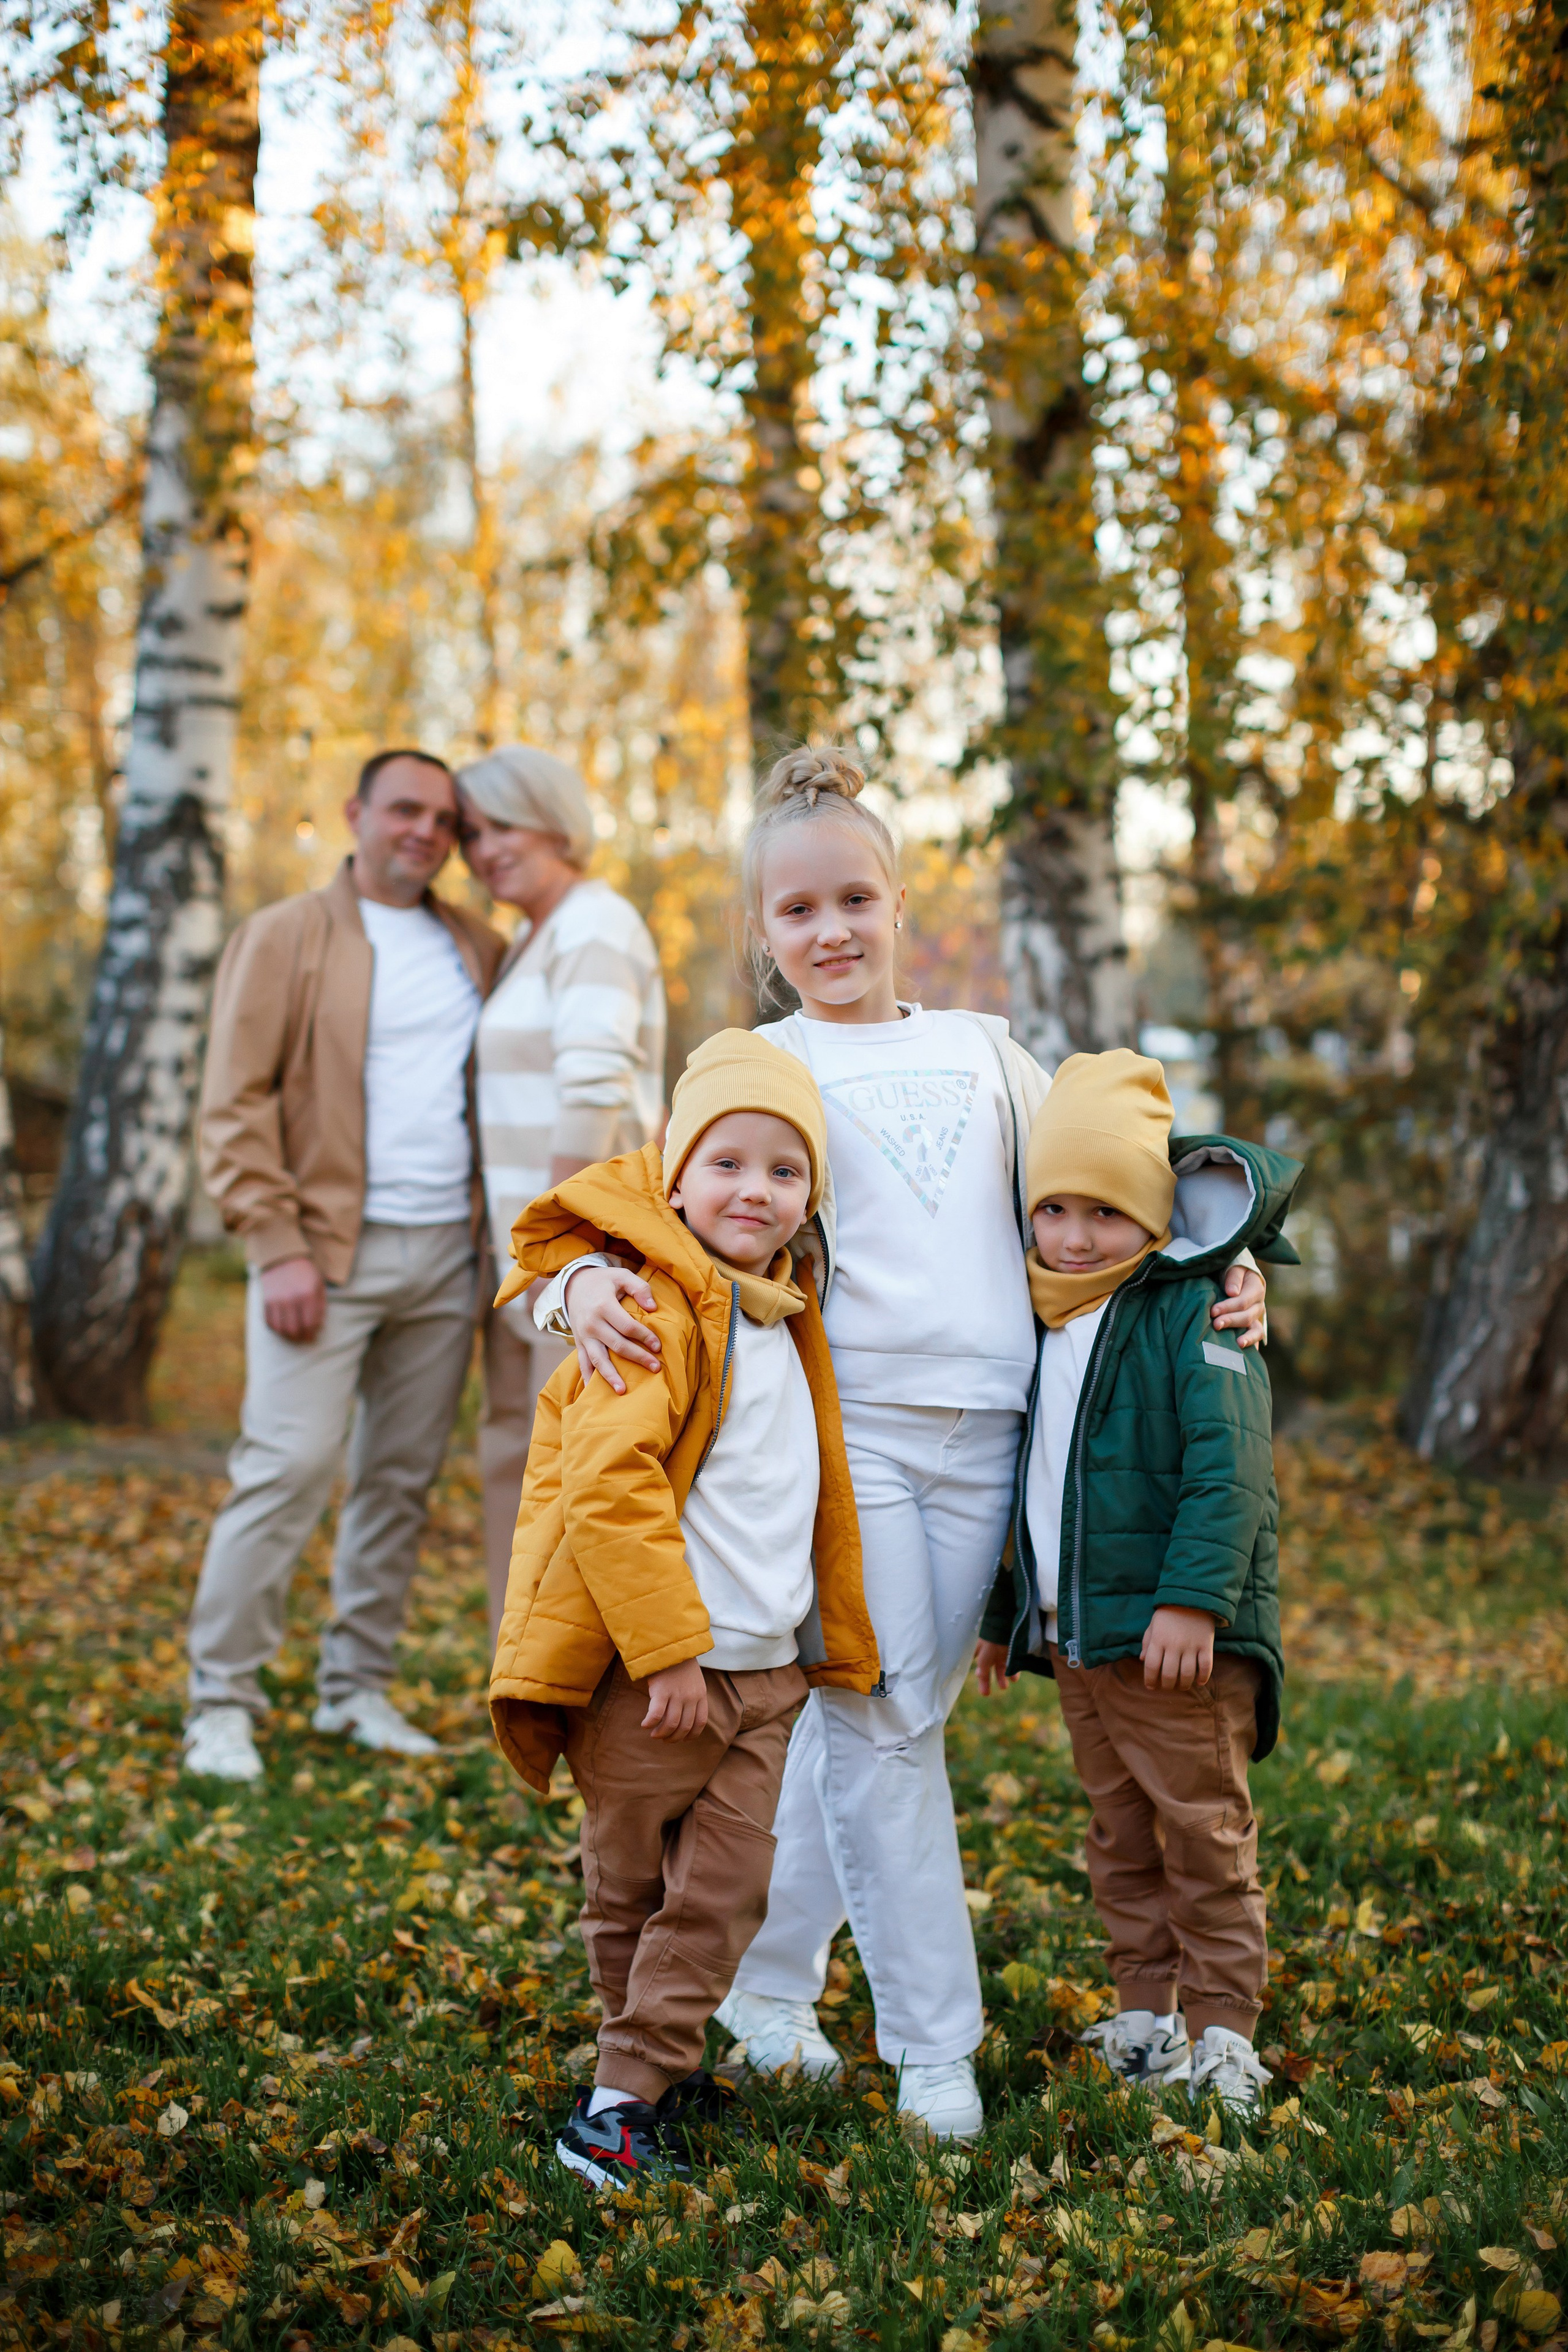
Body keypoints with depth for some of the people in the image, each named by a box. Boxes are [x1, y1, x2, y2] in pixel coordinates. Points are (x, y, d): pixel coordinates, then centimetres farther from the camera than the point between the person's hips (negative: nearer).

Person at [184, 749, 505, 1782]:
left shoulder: (479, 948, 14)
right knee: (288, 1469, -8)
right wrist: (279, 1248, -14)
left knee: (403, 1478, 8)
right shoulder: (287, 937, 0)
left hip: (447, 1257, 5)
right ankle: (223, 1701, 3)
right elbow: (236, 1105, -5)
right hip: (331, 1252, -5)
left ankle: (359, 1688, 18)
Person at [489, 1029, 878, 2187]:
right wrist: (667, 1649, -22)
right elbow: (608, 1483, -24)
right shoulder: (650, 1310, -15)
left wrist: (833, 1642, 25)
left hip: (766, 1667, 8)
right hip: (653, 1668, -7)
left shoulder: (783, 1317, 13)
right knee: (632, 1890, 8)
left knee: (725, 1889, 4)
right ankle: (646, 2067, 21)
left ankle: (630, 2095, 13)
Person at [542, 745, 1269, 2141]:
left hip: (981, 1430, 3)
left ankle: (768, 1979, 26)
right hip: (840, 1417, -3)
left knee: (878, 1720, 9)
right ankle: (935, 2047, 6)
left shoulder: (983, 1049, 16)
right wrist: (589, 1283, -25)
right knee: (878, 1727, -4)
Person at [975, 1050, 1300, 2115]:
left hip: (1173, 1636, -7)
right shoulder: (1048, 1325, 13)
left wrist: (1192, 1600, -25)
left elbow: (1229, 1468, -19)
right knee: (1122, 1840, 15)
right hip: (1072, 1633, 8)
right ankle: (1146, 2017, 26)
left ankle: (1225, 2034, 10)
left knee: (1204, 1838, 1)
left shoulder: (1194, 1312, -10)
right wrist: (1007, 1611, 26)